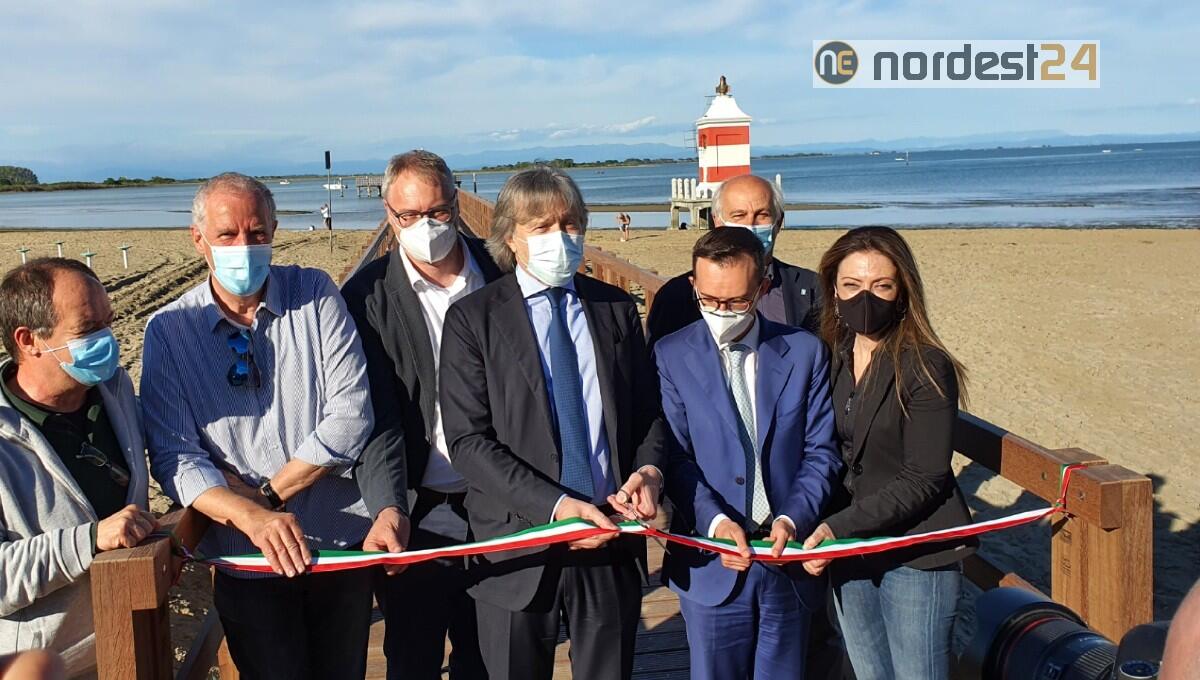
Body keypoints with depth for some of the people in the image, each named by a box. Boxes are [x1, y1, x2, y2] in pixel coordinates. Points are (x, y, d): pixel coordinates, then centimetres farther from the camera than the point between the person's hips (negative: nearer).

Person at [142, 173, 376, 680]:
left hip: (344, 544, 1)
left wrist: (270, 493, -14)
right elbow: (175, 456, -11)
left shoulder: (315, 295, -4)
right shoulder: (169, 330, -4)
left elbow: (351, 415, -12)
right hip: (248, 562, -1)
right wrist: (252, 516, -27)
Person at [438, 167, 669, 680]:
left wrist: (650, 469, -10)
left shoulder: (617, 309, 7)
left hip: (612, 540, 3)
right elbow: (468, 440, -10)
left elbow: (649, 410, 12)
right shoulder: (473, 318, -4)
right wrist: (554, 506, -20)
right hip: (519, 548, -2)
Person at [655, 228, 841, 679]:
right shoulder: (671, 356, -2)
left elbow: (821, 452, 0)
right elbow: (675, 455, -7)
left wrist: (792, 519, -15)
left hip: (789, 558, 1)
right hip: (712, 565, -1)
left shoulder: (806, 352, 1)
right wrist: (714, 521, -21)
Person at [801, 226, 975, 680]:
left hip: (915, 555, -6)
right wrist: (819, 530, -6)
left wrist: (839, 527, -23)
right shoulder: (831, 357, 4)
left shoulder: (927, 367, -14)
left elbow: (923, 480, -17)